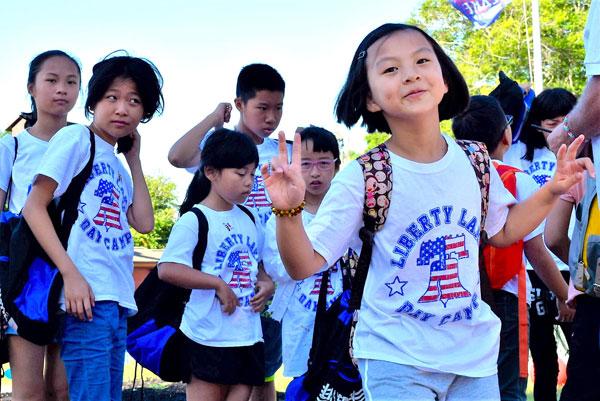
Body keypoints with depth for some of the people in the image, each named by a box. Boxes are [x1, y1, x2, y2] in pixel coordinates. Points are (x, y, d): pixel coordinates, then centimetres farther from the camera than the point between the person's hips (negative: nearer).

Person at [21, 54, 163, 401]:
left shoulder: (117, 166, 22)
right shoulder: (77, 138, -1)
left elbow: (144, 223, 12)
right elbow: (34, 206, -9)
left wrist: (134, 158, 17)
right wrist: (71, 274, -18)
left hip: (118, 301, 8)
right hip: (87, 295, -8)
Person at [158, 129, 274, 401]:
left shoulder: (248, 220, 13)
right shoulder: (194, 220, -10)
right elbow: (167, 269, -21)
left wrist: (266, 283, 3)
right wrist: (218, 284, -22)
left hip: (248, 335, 7)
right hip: (209, 338, -7)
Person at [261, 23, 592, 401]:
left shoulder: (473, 161, -1)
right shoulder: (362, 178, -14)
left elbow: (502, 231, 17)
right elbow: (305, 267, -15)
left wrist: (552, 191, 6)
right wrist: (289, 212, -31)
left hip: (475, 353, 4)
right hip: (397, 361, -4)